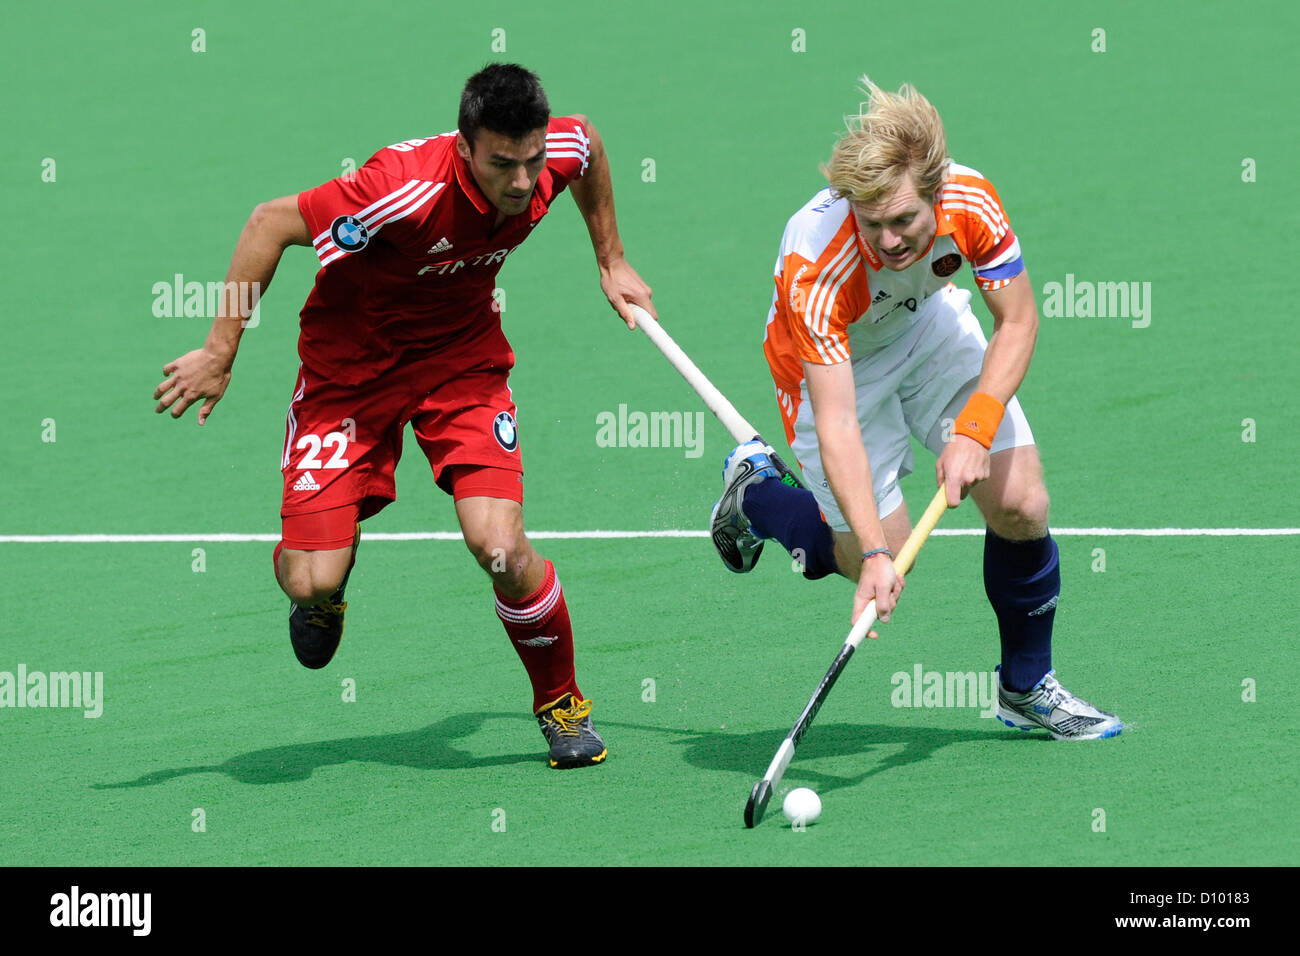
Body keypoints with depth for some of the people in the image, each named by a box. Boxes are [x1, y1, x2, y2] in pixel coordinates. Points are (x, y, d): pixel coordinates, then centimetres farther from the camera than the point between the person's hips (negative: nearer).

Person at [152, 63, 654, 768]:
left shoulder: (559, 153, -19)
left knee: (499, 547, -18)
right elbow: (272, 223, -27)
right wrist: (219, 354, -24)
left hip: (463, 357, 3)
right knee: (310, 580, -12)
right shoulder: (410, 188, -36)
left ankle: (561, 703, 10)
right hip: (351, 362, -3)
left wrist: (611, 261, 16)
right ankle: (329, 575, 30)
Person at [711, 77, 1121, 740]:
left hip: (929, 325, 4)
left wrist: (974, 431, -28)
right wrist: (875, 555, -50)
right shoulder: (815, 267, -41)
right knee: (881, 571, -5)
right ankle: (754, 492, 25)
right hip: (832, 363, -4)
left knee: (1020, 504, -7)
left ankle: (1026, 689, 16)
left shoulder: (970, 201, -31)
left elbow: (1017, 320, -16)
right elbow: (837, 424, -42)